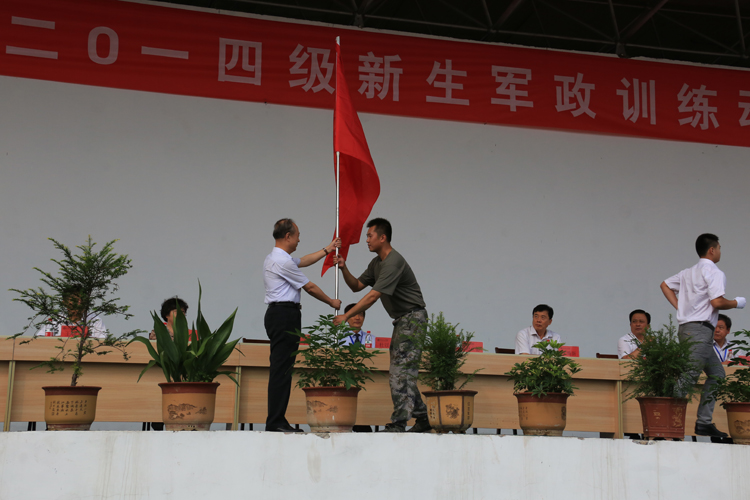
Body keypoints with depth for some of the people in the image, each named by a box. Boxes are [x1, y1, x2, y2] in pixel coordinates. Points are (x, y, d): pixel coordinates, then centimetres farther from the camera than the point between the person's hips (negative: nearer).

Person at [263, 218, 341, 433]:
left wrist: (327, 250, 41)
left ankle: (276, 420, 10)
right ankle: (275, 422, -12)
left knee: (280, 369, 9)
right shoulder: (282, 261, -14)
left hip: (277, 315, 11)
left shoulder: (275, 258, 17)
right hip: (285, 314, -11)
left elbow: (303, 261, 34)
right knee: (281, 369, -11)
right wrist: (332, 302, 8)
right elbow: (309, 287, -6)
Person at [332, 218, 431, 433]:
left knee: (401, 371, -14)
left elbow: (373, 296, -26)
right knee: (399, 372, 12)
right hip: (402, 320, 11)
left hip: (413, 317, -11)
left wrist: (347, 316, -25)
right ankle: (422, 418, 18)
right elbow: (357, 286, 15)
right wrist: (344, 269, -2)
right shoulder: (376, 263, 12)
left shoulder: (393, 262, -20)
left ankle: (398, 423, -16)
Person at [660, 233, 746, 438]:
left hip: (686, 327, 10)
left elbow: (665, 285, 22)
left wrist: (679, 306, 17)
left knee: (717, 373, 14)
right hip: (700, 329, -10)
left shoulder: (688, 272, 18)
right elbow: (717, 302, -17)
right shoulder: (714, 272, -8)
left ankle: (704, 423, 10)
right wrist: (736, 303, 1)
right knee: (688, 376, -14)